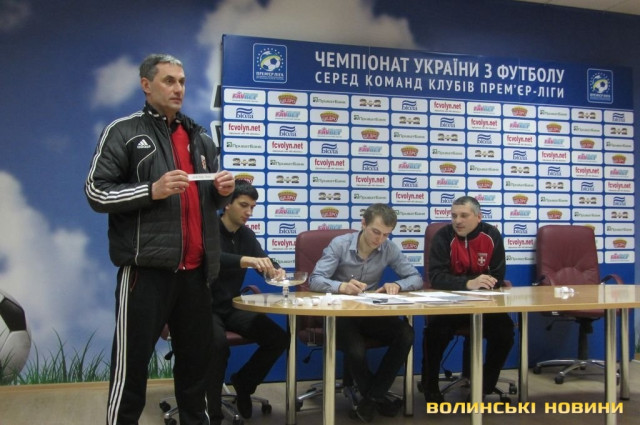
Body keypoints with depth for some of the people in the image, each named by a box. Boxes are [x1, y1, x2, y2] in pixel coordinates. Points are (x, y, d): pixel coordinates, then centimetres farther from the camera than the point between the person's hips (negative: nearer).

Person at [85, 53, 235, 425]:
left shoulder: (200, 138, 19)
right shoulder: (124, 132, 0)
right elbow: (96, 192, -6)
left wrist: (222, 192, 2)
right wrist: (151, 190, -18)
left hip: (194, 269, 6)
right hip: (147, 268, -6)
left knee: (197, 357, 14)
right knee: (132, 361, -1)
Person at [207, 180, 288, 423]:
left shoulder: (246, 234, 9)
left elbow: (264, 262, 8)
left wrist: (276, 271, -17)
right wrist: (245, 260, -47)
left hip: (232, 307, 7)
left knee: (279, 338, -7)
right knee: (219, 345, -34)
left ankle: (243, 382, 16)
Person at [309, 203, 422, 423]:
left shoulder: (390, 248, -3)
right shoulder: (339, 244, -11)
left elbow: (416, 278, 0)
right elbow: (315, 280, -18)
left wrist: (397, 285, -24)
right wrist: (342, 286, -39)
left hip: (372, 313, 4)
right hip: (340, 314, -3)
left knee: (406, 335, -22)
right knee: (356, 350, -32)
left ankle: (372, 398, -8)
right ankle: (376, 397, 2)